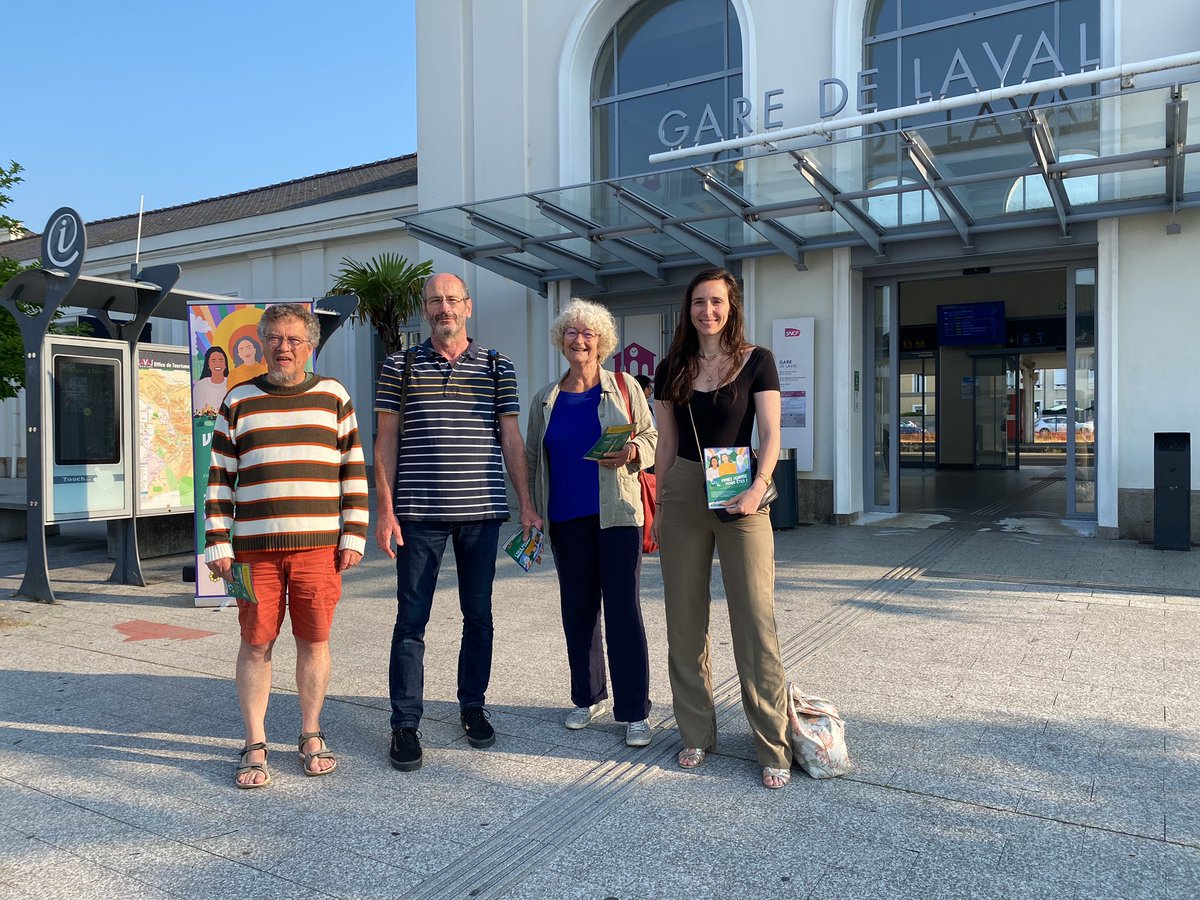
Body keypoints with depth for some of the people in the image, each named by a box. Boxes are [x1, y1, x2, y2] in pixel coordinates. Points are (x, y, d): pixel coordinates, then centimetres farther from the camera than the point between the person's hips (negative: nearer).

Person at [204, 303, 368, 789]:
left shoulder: (333, 396, 7)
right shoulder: (238, 400, 8)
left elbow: (354, 471, 7)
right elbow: (219, 478, 8)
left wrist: (353, 536, 1)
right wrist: (218, 544, 1)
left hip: (318, 545, 0)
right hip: (254, 547, 0)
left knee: (314, 640, 6)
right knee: (255, 644, 4)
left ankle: (311, 736, 23)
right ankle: (255, 747, 18)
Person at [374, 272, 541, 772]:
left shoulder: (497, 367, 7)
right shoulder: (400, 366, 5)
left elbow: (511, 438, 6)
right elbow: (386, 440, 4)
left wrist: (526, 504, 0)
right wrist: (386, 509, -4)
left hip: (481, 510, 1)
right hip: (419, 512, -1)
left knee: (478, 615, 11)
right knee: (411, 619, 3)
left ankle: (473, 705, 27)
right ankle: (405, 723, 13)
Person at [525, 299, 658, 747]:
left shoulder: (624, 387, 3)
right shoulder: (546, 399, 11)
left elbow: (652, 437, 5)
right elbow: (531, 457, 15)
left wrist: (632, 452, -17)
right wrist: (531, 510, 10)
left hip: (617, 513, -3)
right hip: (567, 517, 3)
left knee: (623, 609, -5)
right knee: (577, 608, 11)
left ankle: (635, 712, 5)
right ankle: (588, 697, 28)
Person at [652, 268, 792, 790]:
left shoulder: (756, 361, 1)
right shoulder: (673, 369, 9)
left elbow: (770, 436, -5)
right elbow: (666, 444, 12)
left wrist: (758, 487, -21)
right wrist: (659, 507, 11)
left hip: (739, 495, -3)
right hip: (683, 493, 3)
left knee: (755, 620, -5)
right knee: (685, 619, 7)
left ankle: (773, 746, 6)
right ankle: (696, 733, 21)